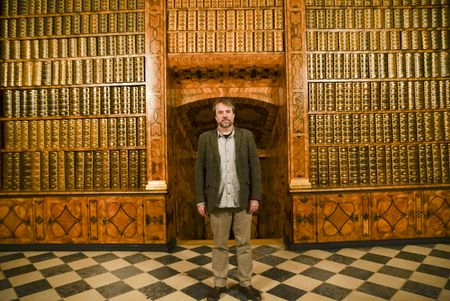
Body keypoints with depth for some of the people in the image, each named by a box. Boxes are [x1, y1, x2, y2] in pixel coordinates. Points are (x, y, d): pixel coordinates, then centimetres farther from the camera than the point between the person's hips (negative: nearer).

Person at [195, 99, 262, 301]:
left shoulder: (246, 136, 1)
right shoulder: (205, 138, 1)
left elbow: (254, 168, 0)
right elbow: (199, 171, 1)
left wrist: (255, 197, -5)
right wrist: (200, 200, -3)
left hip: (242, 200, 0)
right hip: (217, 201, 0)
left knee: (244, 244, 12)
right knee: (219, 245, 12)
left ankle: (245, 283, 29)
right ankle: (219, 284, 29)